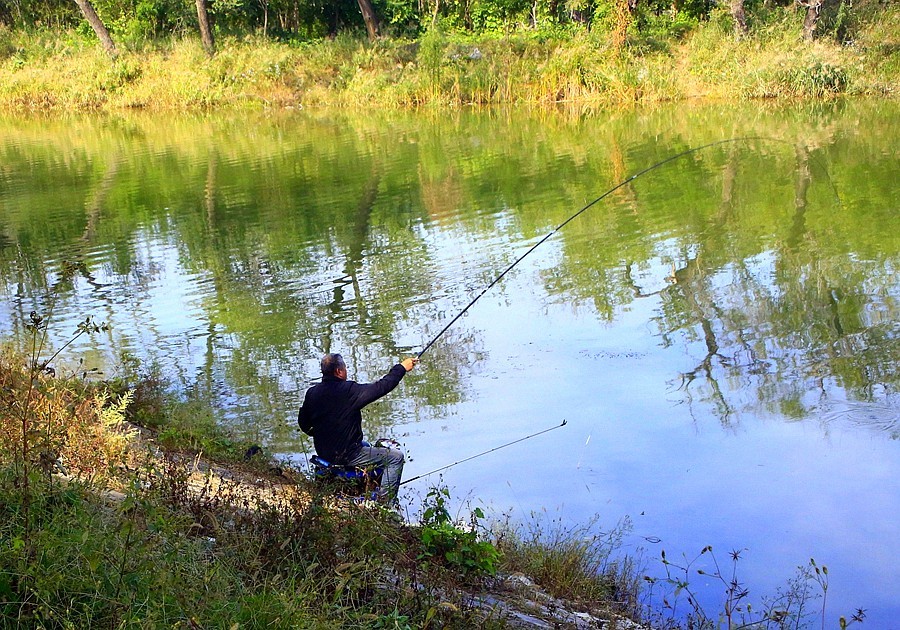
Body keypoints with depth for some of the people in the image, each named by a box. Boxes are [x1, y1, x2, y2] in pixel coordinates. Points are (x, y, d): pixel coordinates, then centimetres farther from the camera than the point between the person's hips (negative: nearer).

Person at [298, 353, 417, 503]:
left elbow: (303, 423, 11)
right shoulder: (349, 390, -21)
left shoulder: (312, 392, -1)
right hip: (346, 454, -8)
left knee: (366, 446, 36)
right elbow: (381, 387, -16)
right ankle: (385, 502, 0)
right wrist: (401, 368, -4)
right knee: (396, 457, 1)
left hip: (323, 452, 8)